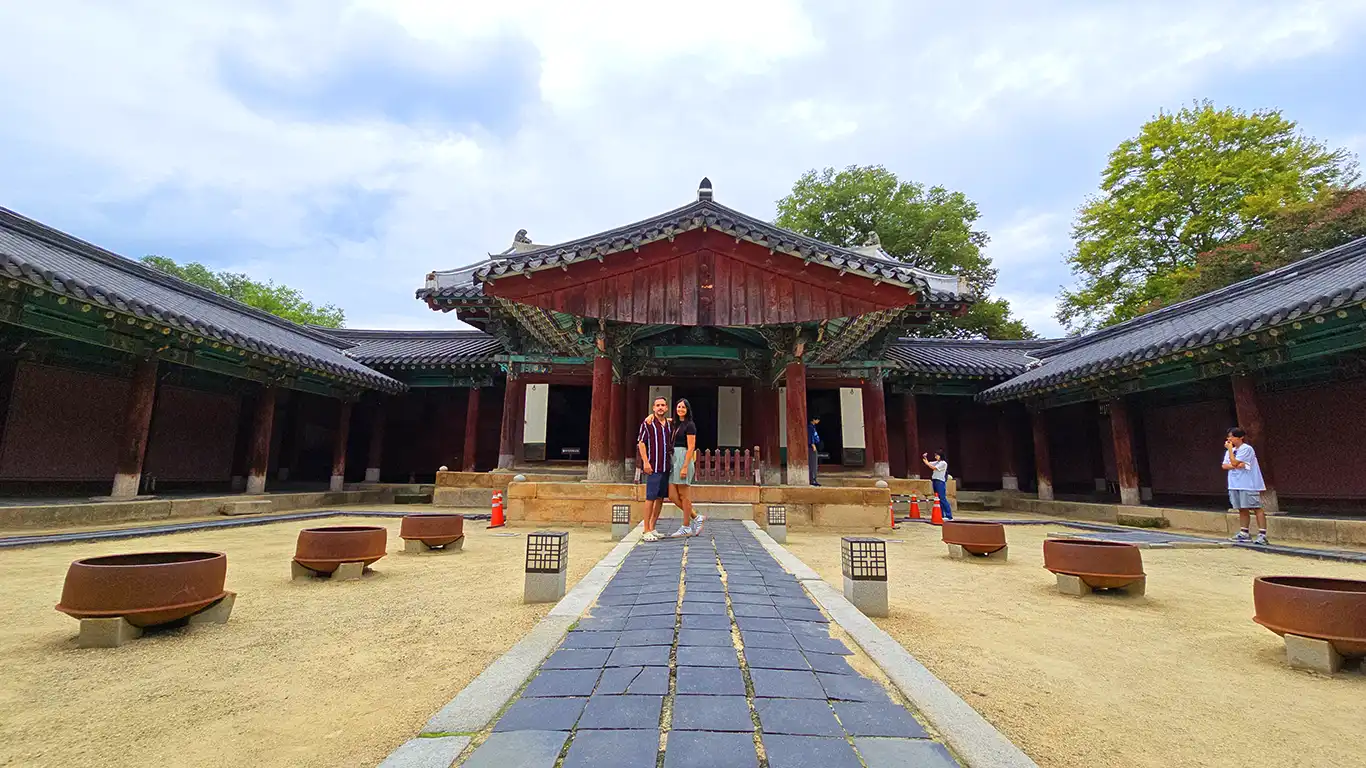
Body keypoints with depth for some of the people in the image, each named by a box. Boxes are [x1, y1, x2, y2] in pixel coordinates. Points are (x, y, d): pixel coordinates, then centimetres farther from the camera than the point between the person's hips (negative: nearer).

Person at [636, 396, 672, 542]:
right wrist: (645, 462, -15)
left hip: (665, 466, 7)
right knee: (650, 497, -7)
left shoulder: (669, 423, 14)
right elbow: (641, 443, -8)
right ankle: (646, 531, -1)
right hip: (652, 466, -7)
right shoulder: (648, 422, -4)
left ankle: (652, 528, 20)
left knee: (660, 497, 10)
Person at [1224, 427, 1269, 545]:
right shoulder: (1231, 450, 15)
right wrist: (1236, 466, -10)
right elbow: (1225, 466, 8)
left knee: (1257, 508, -5)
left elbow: (1234, 462, -17)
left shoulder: (1246, 449, -9)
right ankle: (1244, 534, 17)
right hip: (1235, 484, 8)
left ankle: (1262, 535, -5)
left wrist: (1230, 449, -9)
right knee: (1242, 509, 12)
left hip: (1249, 484, -8)